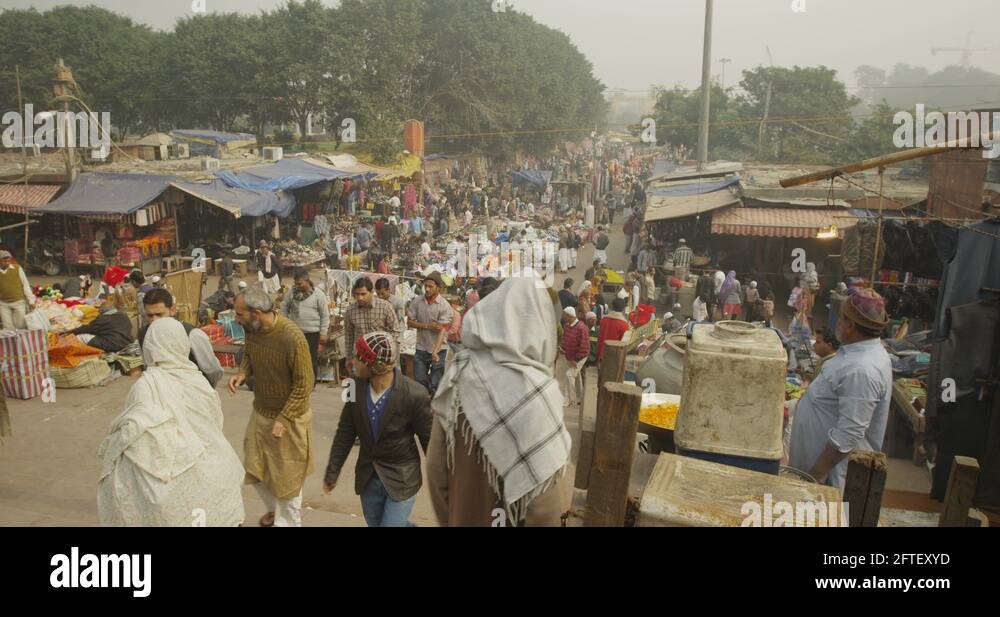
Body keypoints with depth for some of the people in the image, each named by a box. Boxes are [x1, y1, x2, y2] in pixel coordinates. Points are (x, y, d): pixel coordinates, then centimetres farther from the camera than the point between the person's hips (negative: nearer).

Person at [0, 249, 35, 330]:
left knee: (21, 326, 2)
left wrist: (31, 300, -4)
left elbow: (26, 285, -1)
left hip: (19, 302, -1)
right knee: (8, 328, 1)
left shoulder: (17, 268, -4)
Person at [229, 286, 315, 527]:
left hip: (288, 418, -7)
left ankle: (287, 521, 34)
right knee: (255, 469, 21)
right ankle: (275, 508, 48)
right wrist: (242, 373, -10)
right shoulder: (251, 329, -10)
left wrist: (283, 420, -20)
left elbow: (304, 384, -22)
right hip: (260, 412, 7)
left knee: (286, 476, 11)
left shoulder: (293, 338, -30)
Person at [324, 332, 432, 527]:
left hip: (401, 479, -5)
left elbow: (430, 439, -12)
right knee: (376, 523, 20)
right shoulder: (357, 388, -11)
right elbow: (345, 432, 1)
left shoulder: (414, 395, -24)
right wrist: (332, 472, 6)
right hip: (368, 478, 5)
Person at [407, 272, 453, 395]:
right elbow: (409, 322, 1)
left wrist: (435, 352, -30)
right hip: (421, 349, 3)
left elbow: (442, 329, -19)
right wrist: (427, 326, -15)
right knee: (419, 381, 8)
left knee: (435, 385, 3)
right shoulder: (417, 302, -1)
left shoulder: (444, 306, -12)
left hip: (438, 351, -3)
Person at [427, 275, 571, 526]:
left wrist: (446, 517, 13)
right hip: (511, 517, -4)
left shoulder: (458, 371, -8)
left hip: (462, 516, 4)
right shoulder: (537, 388, -23)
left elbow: (436, 462, 1)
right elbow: (544, 494, -20)